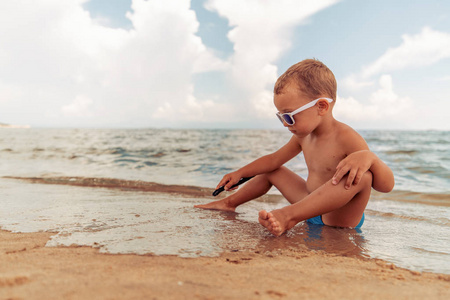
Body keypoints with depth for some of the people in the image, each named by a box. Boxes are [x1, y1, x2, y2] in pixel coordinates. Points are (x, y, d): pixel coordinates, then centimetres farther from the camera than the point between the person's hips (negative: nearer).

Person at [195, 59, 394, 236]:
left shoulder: (346, 138, -21)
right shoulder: (303, 135, 3)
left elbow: (387, 185, -24)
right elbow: (274, 159, 15)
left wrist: (368, 157, -43)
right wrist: (239, 173, 12)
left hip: (337, 219, -7)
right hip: (313, 207, 7)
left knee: (362, 174, -38)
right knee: (272, 172, 16)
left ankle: (289, 216, -44)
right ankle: (230, 202, 26)